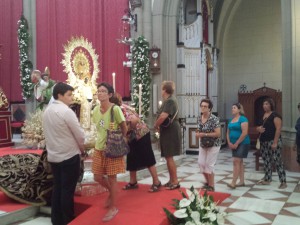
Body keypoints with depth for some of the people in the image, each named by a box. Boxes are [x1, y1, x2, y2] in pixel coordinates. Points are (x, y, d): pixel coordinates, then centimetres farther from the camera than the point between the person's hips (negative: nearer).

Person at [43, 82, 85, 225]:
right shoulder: (66, 111, -18)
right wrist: (82, 147, 6)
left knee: (57, 188, 15)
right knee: (67, 190, 3)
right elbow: (79, 134, -15)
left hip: (53, 155, 8)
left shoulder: (47, 111, 6)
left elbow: (49, 133, 11)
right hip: (69, 156, -7)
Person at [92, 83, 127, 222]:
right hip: (99, 148, 6)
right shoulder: (96, 110, 2)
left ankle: (113, 208, 21)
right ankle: (112, 192, 42)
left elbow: (124, 129, -8)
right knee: (97, 177, 12)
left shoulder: (115, 109, -16)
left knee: (111, 178, 4)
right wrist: (100, 141, 8)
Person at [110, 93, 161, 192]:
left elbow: (134, 120, -39)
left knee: (147, 158, -3)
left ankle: (156, 182, 7)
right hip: (133, 137, 10)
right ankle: (133, 182, 26)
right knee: (131, 159, 14)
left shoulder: (122, 110, -24)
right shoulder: (121, 107, 3)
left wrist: (128, 129, -25)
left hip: (141, 134, -10)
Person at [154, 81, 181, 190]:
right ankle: (172, 180, 23)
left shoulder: (170, 101, -17)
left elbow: (163, 117, -30)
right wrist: (159, 126, 9)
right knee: (168, 157, 14)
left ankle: (175, 182, 3)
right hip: (168, 131, 10)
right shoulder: (169, 100, 17)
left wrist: (155, 125, -13)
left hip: (170, 132, -10)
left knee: (169, 157, -5)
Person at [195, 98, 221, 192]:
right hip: (203, 145, 7)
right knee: (201, 163, 7)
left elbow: (218, 134, -24)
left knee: (209, 165, -4)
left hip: (213, 145, -7)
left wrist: (204, 134, -23)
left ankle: (211, 186, 13)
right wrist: (198, 134, -9)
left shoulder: (214, 119, -20)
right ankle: (208, 182, 28)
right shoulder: (200, 118, 2)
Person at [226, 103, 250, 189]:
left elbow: (244, 133, -19)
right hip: (234, 144, 8)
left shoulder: (243, 119, -12)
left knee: (236, 161, -12)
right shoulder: (231, 120, 11)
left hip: (242, 143, -8)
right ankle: (242, 181, 19)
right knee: (239, 162, 12)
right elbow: (228, 132, 14)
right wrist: (229, 142, -1)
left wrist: (236, 143, -17)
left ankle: (233, 182, -11)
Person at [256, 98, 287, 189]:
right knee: (266, 161, 13)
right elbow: (258, 127, 23)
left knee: (277, 161, -8)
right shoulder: (262, 116, 14)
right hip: (263, 142, 8)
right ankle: (267, 179, 22)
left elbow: (278, 129, -17)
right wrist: (258, 128, -3)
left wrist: (275, 142, -22)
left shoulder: (275, 115, -10)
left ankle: (283, 181, -3)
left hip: (273, 141, -8)